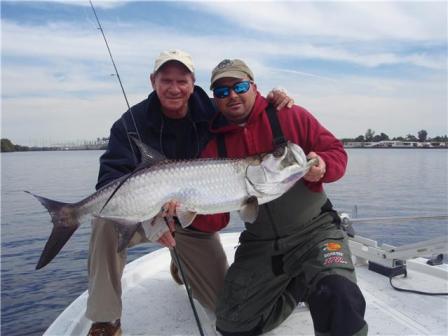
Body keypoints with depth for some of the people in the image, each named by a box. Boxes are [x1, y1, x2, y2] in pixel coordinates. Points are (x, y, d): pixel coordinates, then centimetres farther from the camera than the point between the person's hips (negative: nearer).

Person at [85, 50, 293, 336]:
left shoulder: (213, 114, -9)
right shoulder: (133, 122, -14)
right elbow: (111, 178, -23)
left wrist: (275, 103, -20)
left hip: (197, 223, 2)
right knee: (107, 217, -35)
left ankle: (181, 266, 35)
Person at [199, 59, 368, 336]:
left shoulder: (291, 117, -3)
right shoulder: (213, 147, 1)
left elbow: (336, 151, -3)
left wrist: (322, 165, -26)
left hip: (314, 230, -3)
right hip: (259, 244, 4)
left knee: (338, 297, -32)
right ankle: (298, 288, 24)